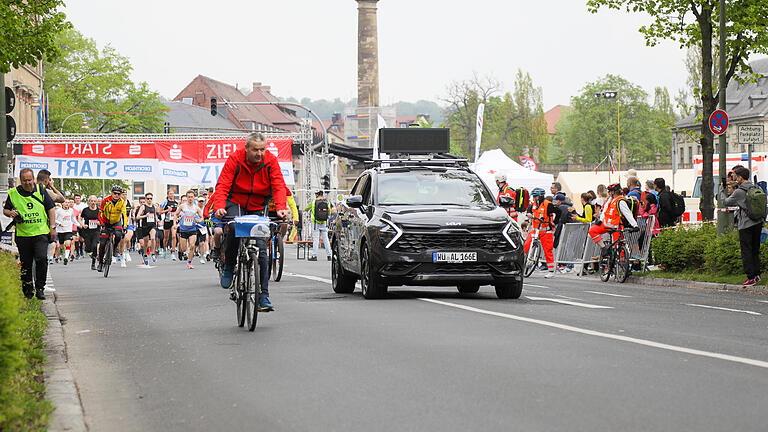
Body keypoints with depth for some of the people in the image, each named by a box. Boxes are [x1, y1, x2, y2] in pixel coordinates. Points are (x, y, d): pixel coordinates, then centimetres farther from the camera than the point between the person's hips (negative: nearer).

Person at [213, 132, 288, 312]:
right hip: (235, 203, -2)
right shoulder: (235, 159, -15)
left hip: (258, 207, 2)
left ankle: (263, 296, -2)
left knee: (260, 248, -6)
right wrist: (219, 207, -37)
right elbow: (222, 185, -20)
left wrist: (281, 208, -34)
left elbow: (278, 186, -16)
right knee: (233, 230, -33)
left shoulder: (271, 161, -10)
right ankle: (228, 266, -4)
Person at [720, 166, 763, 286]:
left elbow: (726, 202, -2)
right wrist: (731, 193, 20)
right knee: (755, 250, 16)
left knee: (746, 251, -2)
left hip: (746, 225, -7)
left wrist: (722, 191, 16)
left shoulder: (739, 191, -14)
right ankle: (757, 274, 18)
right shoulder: (755, 188, 8)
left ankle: (751, 277, -5)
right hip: (758, 222, 7)